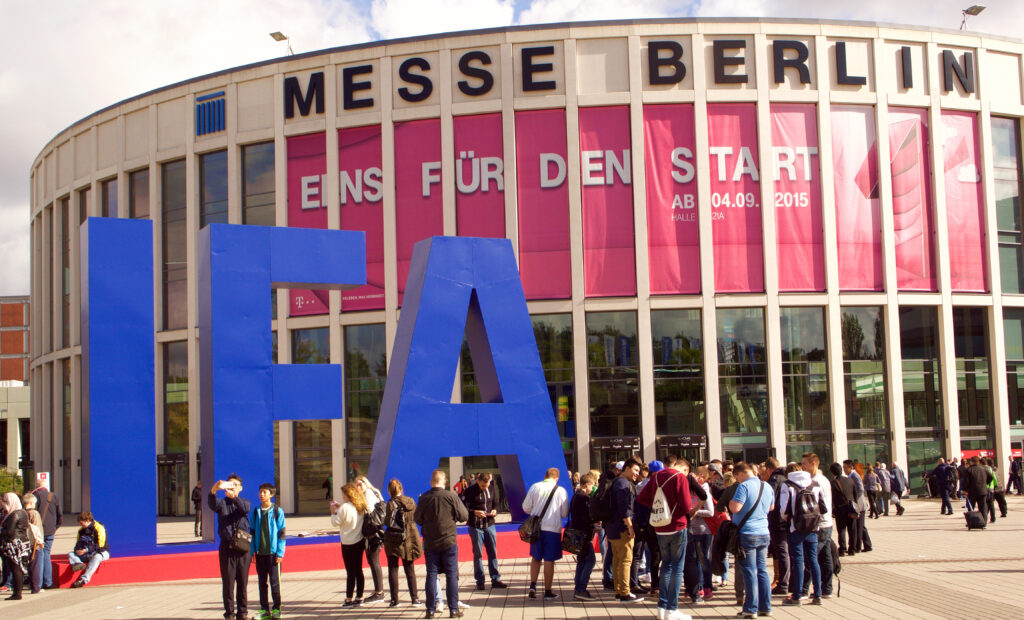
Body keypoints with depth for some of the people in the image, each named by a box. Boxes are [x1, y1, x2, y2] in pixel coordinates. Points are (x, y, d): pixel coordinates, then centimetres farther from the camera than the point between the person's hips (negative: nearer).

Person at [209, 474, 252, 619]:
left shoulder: (244, 502, 11)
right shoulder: (222, 503, 9)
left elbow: (245, 508, -14)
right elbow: (212, 504, -15)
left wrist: (233, 497, -34)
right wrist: (213, 490, -37)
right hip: (227, 547, -1)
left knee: (243, 582, 3)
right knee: (228, 582, -1)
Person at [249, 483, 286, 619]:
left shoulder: (277, 511, -2)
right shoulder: (255, 512, 7)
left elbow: (281, 533, -3)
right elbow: (252, 532, 10)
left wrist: (280, 553, -8)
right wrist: (252, 551, 3)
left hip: (273, 552, -3)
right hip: (260, 552, 4)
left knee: (274, 581, -1)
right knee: (262, 582, 7)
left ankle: (276, 609, 9)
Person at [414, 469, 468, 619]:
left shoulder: (424, 498, -6)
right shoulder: (451, 496, -10)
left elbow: (417, 519, 4)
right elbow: (464, 516, -6)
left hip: (430, 543, 1)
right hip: (449, 541, -1)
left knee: (431, 575, 8)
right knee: (451, 575, 5)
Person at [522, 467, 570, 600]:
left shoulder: (535, 487, 0)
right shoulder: (560, 491, -4)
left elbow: (526, 507, 5)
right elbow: (565, 513, 2)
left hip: (536, 528, 2)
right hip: (553, 528, -2)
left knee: (535, 558, 17)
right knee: (549, 560, 5)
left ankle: (533, 585, 4)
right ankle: (548, 591, 10)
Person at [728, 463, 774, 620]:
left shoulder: (744, 486, -14)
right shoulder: (767, 486, 8)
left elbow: (735, 508, -21)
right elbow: (771, 507, 22)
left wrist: (731, 501, -2)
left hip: (747, 535, -6)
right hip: (764, 534, 6)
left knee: (750, 572, -3)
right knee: (763, 570, 11)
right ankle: (765, 607, 14)